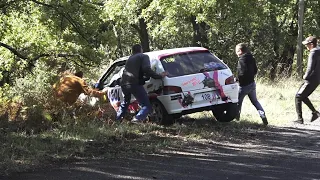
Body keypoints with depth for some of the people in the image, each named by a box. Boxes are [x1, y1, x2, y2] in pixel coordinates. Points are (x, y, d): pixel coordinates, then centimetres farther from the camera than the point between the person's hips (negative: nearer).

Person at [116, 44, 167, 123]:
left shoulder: (130, 58, 27)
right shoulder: (144, 56, 5)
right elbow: (147, 70, -11)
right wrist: (159, 76, -8)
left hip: (124, 83, 7)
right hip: (135, 84, -7)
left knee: (124, 104, 32)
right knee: (147, 106, -7)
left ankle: (117, 120, 38)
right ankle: (137, 119, -29)